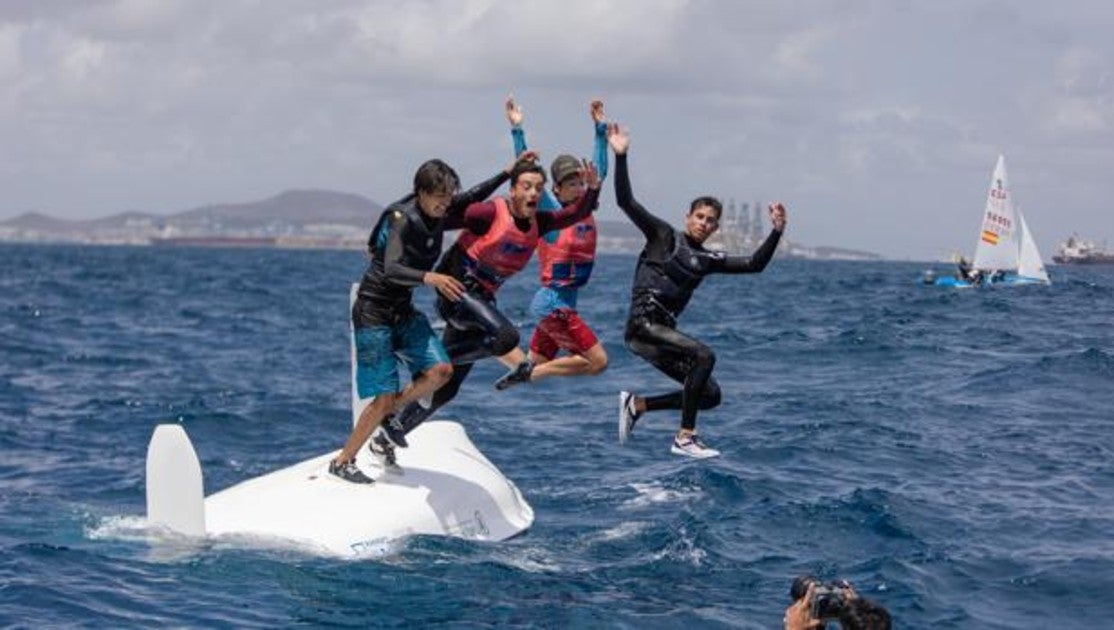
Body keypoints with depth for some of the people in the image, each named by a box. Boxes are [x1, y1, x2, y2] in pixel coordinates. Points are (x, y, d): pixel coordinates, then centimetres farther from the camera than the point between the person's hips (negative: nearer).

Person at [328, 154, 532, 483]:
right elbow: (391, 270, -35)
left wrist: (509, 171, 17)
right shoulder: (403, 220, -22)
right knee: (383, 397, -9)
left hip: (403, 310, 8)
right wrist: (429, 278, -51)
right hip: (373, 311, -8)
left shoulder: (438, 212, 0)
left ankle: (387, 419, 11)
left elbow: (472, 197, 20)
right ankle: (342, 462, 7)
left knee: (440, 370, -10)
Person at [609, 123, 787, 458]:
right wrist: (620, 157, -11)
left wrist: (776, 232, 4)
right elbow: (626, 201, -3)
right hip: (642, 324, -7)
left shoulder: (707, 259, 17)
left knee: (710, 395, 1)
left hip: (664, 331, 7)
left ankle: (637, 405, 14)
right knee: (704, 356, -26)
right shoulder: (663, 235, 4)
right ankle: (685, 438, -24)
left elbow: (754, 264, 14)